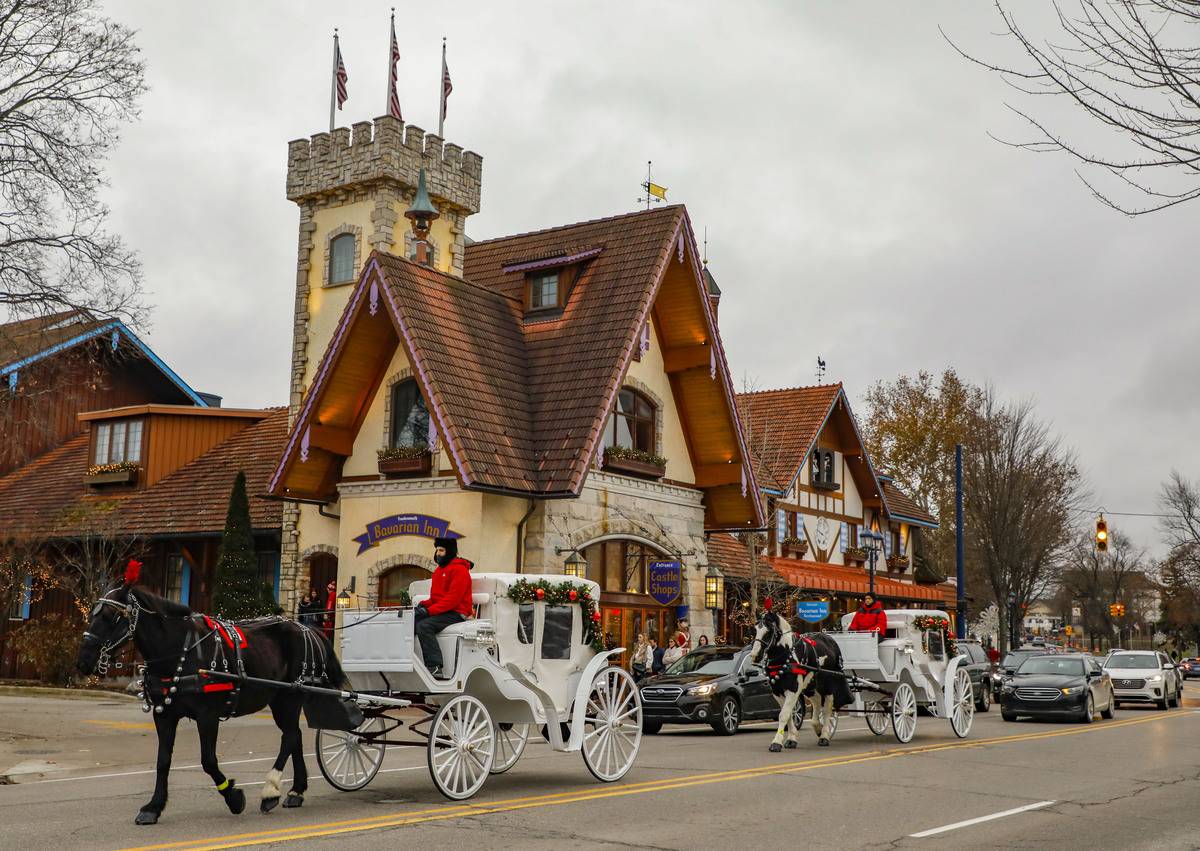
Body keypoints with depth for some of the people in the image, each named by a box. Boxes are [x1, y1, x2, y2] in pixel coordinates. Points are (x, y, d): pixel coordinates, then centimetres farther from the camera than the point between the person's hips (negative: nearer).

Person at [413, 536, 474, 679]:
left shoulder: (459, 570, -8)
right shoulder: (439, 570, 22)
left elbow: (453, 598, -18)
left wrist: (429, 610, -21)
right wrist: (424, 604, 0)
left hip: (456, 613, -9)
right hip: (441, 611, 9)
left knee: (424, 625, -30)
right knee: (411, 621, -10)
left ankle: (435, 667, -34)